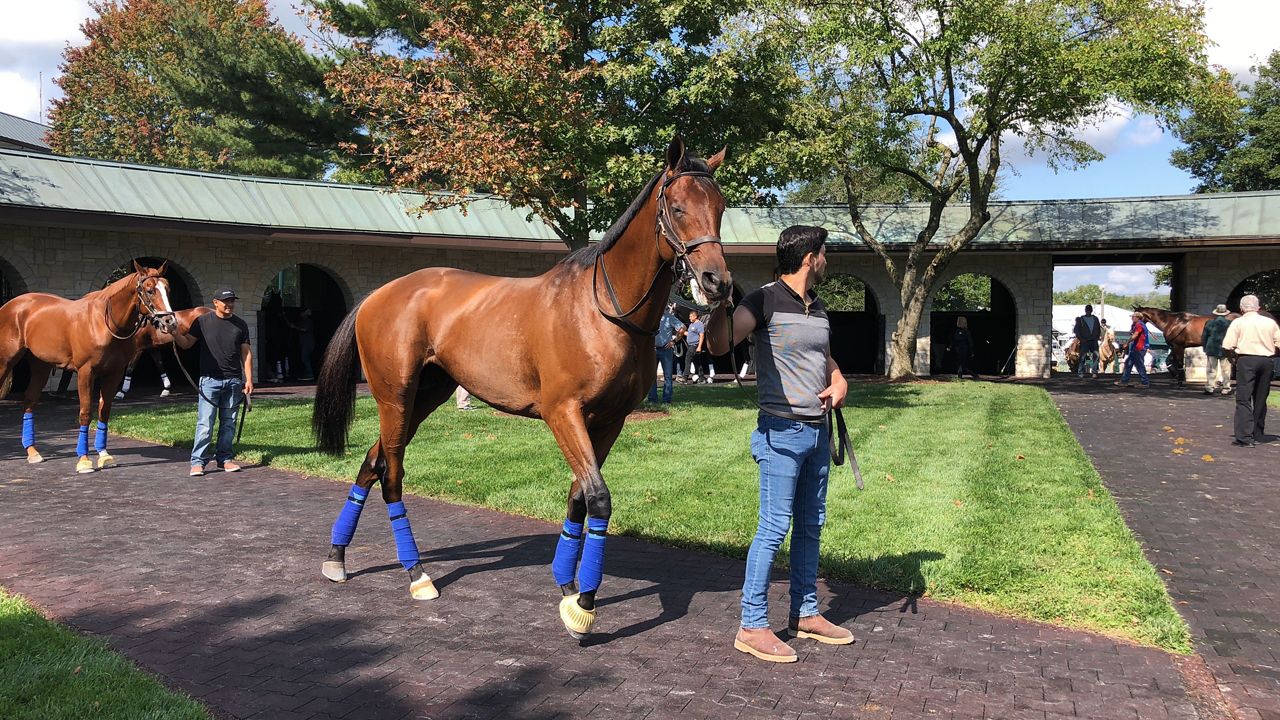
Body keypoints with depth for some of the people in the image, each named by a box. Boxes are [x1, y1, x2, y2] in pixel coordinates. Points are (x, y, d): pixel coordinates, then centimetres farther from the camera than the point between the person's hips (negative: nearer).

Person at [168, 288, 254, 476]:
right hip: (210, 380, -3)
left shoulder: (240, 325, 8)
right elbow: (186, 343, 6)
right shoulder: (203, 322, 2)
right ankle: (198, 461, -1)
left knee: (229, 422, 8)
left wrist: (249, 379, 3)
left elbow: (246, 353, 9)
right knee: (205, 423, -6)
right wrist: (176, 335, -16)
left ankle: (225, 459, 17)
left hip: (233, 381, 3)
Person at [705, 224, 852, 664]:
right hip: (782, 432, -8)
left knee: (811, 526, 14)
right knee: (775, 527, -6)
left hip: (818, 430, 8)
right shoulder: (766, 301, -11)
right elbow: (719, 345, -21)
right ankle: (752, 626, 3)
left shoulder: (818, 307, 14)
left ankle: (805, 614, 27)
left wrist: (840, 383, 5)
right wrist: (720, 302, -38)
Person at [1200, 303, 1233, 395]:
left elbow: (1203, 338, 4)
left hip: (1211, 350, 1)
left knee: (1211, 369, 7)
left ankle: (1209, 388, 5)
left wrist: (1205, 348, 13)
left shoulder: (1209, 323, -1)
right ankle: (1226, 388, 9)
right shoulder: (1230, 324, -6)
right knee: (1225, 369, 7)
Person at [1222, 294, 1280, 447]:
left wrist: (1235, 349, 11)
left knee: (1243, 399, -5)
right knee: (1260, 400, 15)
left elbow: (1227, 346, -9)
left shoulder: (1238, 322, -3)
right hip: (1266, 361, 4)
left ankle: (1245, 437, -15)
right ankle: (1258, 435, 23)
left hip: (1246, 360, -4)